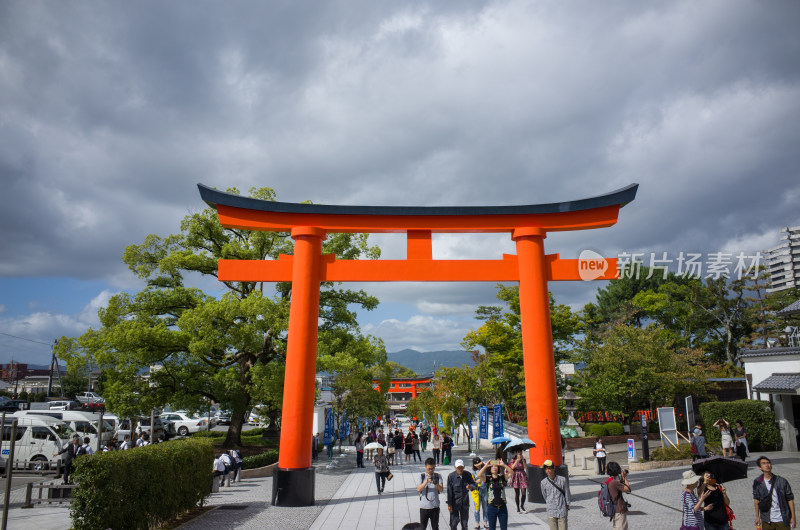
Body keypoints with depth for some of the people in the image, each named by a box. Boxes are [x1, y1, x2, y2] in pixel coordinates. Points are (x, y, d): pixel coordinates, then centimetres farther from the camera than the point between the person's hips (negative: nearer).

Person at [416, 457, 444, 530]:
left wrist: (436, 483, -28)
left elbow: (441, 489, -8)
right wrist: (426, 481, -25)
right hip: (424, 506, -1)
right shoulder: (421, 476, -1)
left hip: (435, 506, 1)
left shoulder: (438, 476, 2)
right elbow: (419, 489, -11)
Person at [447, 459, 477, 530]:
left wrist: (471, 487, -21)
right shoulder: (451, 476, -11)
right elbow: (449, 491, -9)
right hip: (455, 503, -3)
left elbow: (474, 484, 3)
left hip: (465, 503, 3)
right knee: (453, 523, -1)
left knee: (465, 524, 12)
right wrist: (449, 504, -10)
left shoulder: (468, 474, -3)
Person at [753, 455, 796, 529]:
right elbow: (756, 499, 6)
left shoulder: (782, 481, -9)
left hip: (782, 520, -1)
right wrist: (757, 516, 9)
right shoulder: (757, 483, -5)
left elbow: (790, 499, -2)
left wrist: (793, 516, -1)